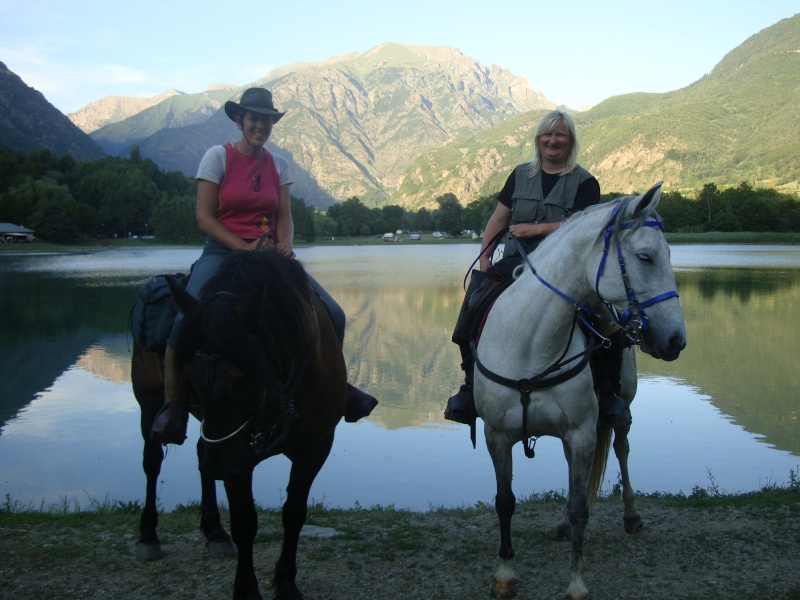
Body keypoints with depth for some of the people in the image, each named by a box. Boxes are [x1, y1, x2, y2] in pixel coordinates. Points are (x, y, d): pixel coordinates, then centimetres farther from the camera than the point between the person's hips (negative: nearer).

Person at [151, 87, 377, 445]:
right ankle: (172, 405, -11)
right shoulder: (218, 157, -2)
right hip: (222, 251, -4)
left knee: (333, 314, -8)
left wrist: (284, 245, -14)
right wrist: (245, 247, -16)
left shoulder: (278, 164, 11)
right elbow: (204, 216, -6)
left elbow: (285, 217, 9)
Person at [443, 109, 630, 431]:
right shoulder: (520, 175, 16)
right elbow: (498, 219, 16)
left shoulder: (584, 182, 4)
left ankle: (609, 395, -5)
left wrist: (536, 229, -17)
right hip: (516, 263, 3)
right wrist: (484, 258, 4)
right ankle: (470, 386, -3)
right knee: (473, 303, -19)